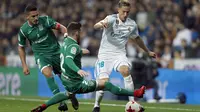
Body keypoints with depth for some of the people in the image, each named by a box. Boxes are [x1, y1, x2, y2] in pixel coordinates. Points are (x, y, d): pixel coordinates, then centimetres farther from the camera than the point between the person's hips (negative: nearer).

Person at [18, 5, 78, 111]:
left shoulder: (45, 20, -11)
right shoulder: (23, 30, -7)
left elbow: (60, 27, -6)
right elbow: (21, 48, 8)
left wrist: (66, 34, -27)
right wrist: (24, 65, 3)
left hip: (55, 51, 1)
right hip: (41, 55, -1)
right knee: (47, 73, -28)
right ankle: (61, 102, -29)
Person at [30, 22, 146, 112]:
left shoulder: (66, 41, 7)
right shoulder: (73, 46, -23)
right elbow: (68, 60, -41)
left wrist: (80, 51, 47)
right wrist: (78, 70, -58)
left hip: (66, 79, 10)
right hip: (76, 83, -10)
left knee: (68, 94, 42)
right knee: (106, 84, -9)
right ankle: (135, 94, -6)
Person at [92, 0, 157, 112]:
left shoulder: (132, 24, 1)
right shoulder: (112, 19, -14)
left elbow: (137, 39, 22)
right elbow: (96, 26, -34)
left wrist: (148, 51, 30)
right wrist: (100, 24, -59)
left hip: (120, 53, 3)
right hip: (105, 53, -3)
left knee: (126, 71, -29)